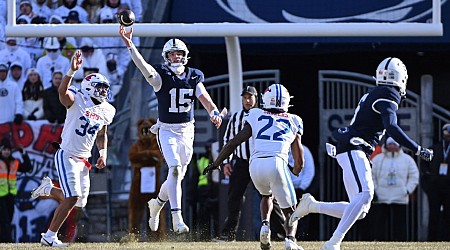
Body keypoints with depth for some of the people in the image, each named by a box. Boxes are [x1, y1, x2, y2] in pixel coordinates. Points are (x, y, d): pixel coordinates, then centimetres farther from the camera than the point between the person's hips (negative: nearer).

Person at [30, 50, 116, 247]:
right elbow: (63, 92, -34)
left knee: (79, 202, 10)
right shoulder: (77, 100, -11)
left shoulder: (106, 111, 8)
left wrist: (103, 154, 7)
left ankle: (48, 189, 36)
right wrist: (72, 71, -47)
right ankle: (49, 236, -4)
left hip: (83, 160, 7)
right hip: (67, 156, -7)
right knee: (72, 198, -16)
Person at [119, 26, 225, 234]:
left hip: (187, 131, 4)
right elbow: (143, 67, -25)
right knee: (175, 169, -23)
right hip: (167, 130, -4)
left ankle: (157, 204, 39)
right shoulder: (162, 76, -8)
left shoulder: (194, 77, 4)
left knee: (178, 176, 11)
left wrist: (214, 113, -28)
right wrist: (129, 44, -40)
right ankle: (177, 218, -26)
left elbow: (205, 98, -6)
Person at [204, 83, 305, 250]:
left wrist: (216, 164, 22)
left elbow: (234, 143, 12)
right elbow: (299, 162, 25)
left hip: (256, 164, 1)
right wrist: (296, 171, 48)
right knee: (290, 210, 11)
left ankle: (265, 225, 4)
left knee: (267, 195, 32)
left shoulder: (256, 117, 19)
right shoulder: (293, 122, 21)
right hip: (277, 163, -1)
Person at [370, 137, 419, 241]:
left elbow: (414, 176, 9)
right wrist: (374, 190, -4)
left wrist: (408, 190, -2)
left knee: (400, 224, 0)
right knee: (380, 223, -1)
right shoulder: (377, 159, 7)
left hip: (400, 199, 0)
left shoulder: (407, 159, 7)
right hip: (381, 198, 0)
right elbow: (371, 176, 6)